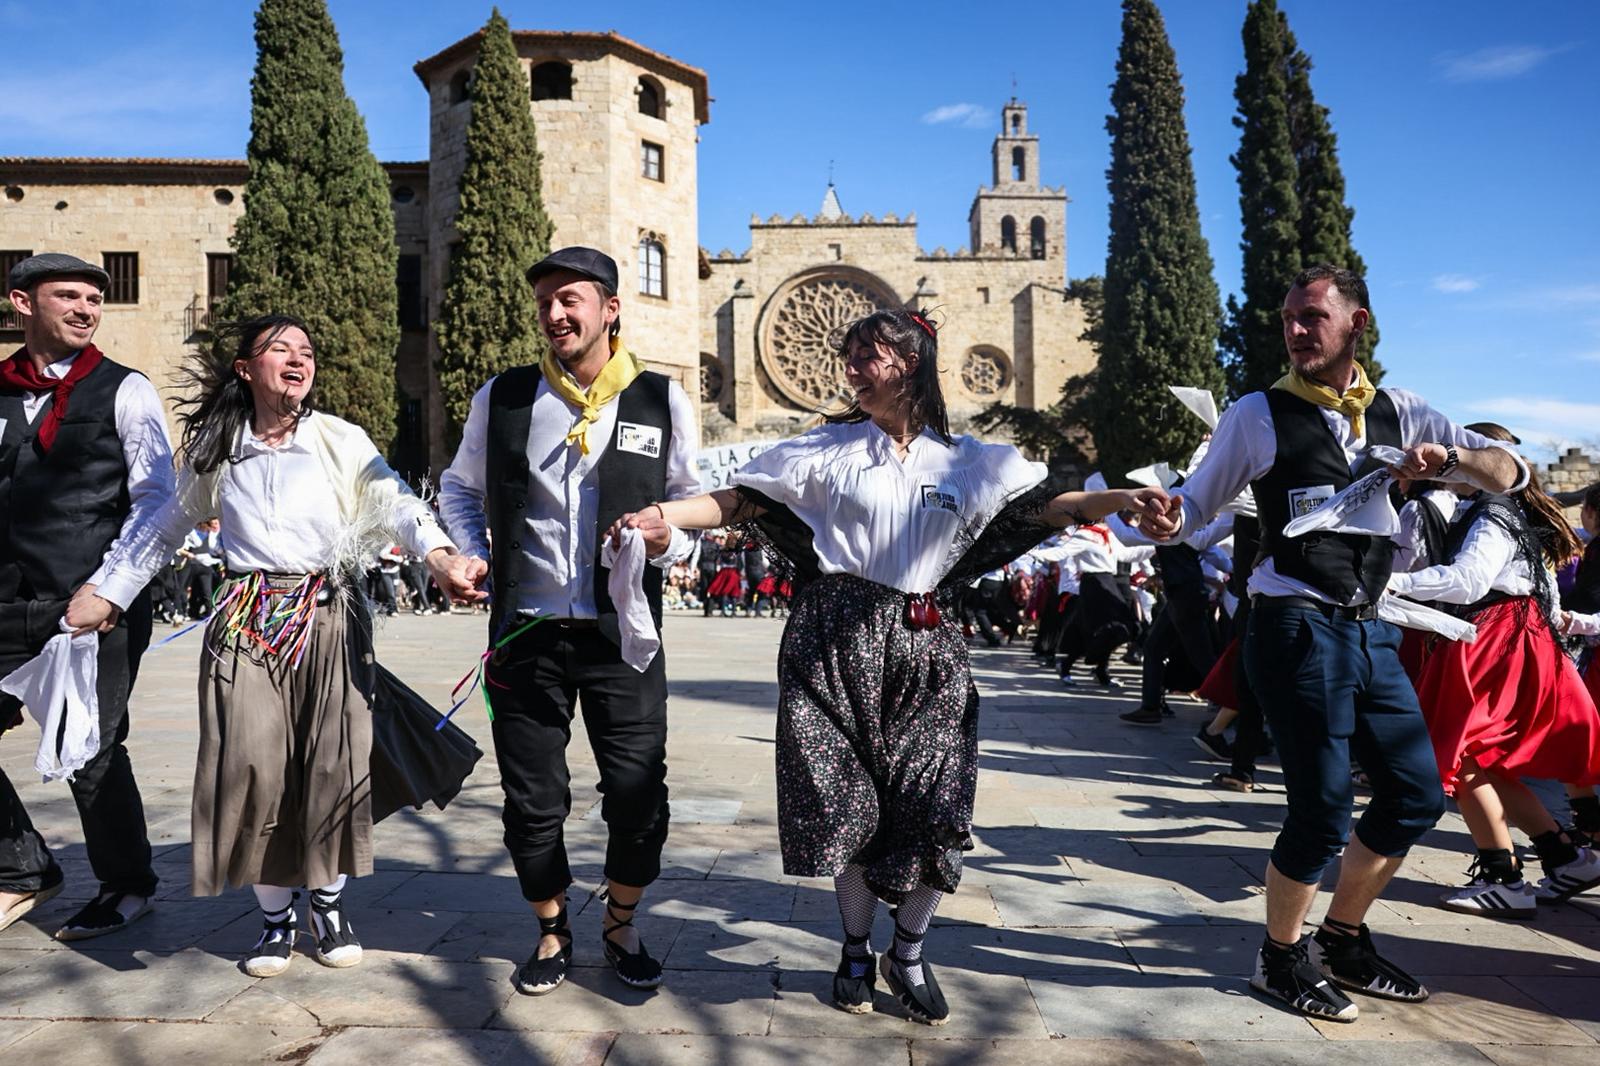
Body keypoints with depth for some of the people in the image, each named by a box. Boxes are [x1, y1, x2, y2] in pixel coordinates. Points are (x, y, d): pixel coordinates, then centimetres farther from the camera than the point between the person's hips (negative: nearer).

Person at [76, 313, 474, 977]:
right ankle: (276, 916, 17)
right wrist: (108, 592, 19)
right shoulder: (217, 449, 8)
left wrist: (438, 554, -32)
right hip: (247, 618, 2)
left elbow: (395, 502, -13)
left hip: (328, 617, -1)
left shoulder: (340, 441, 1)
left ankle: (329, 905, 20)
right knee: (252, 767, -3)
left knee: (333, 765, -1)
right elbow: (165, 524, 21)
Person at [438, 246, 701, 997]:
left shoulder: (663, 402, 0)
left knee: (639, 795, 4)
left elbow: (697, 503, 8)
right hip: (526, 631, 1)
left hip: (623, 632, -1)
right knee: (532, 800, 10)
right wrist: (473, 555, 1)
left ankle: (621, 928, 32)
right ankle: (551, 934, 35)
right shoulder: (501, 399, 4)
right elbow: (459, 489, 18)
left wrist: (670, 542, -13)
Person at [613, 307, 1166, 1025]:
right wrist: (664, 514, -13)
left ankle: (908, 958, 24)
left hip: (923, 648, 1)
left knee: (932, 810, 2)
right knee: (848, 803, 4)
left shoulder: (965, 461, 9)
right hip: (839, 645, -1)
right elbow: (740, 501, 1)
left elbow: (1046, 506, 2)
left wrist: (1123, 500, -14)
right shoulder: (828, 449, 6)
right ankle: (856, 951, 26)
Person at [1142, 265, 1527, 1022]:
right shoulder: (1259, 415, -4)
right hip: (1297, 630, -6)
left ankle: (1343, 939, 33)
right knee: (1323, 811, -4)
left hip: (1367, 630, 7)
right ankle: (1281, 959, 21)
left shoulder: (1396, 412, 9)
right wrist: (1166, 520, -27)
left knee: (1417, 795, 12)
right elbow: (1197, 503, -4)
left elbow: (1510, 473, 9)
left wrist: (1451, 458, -12)